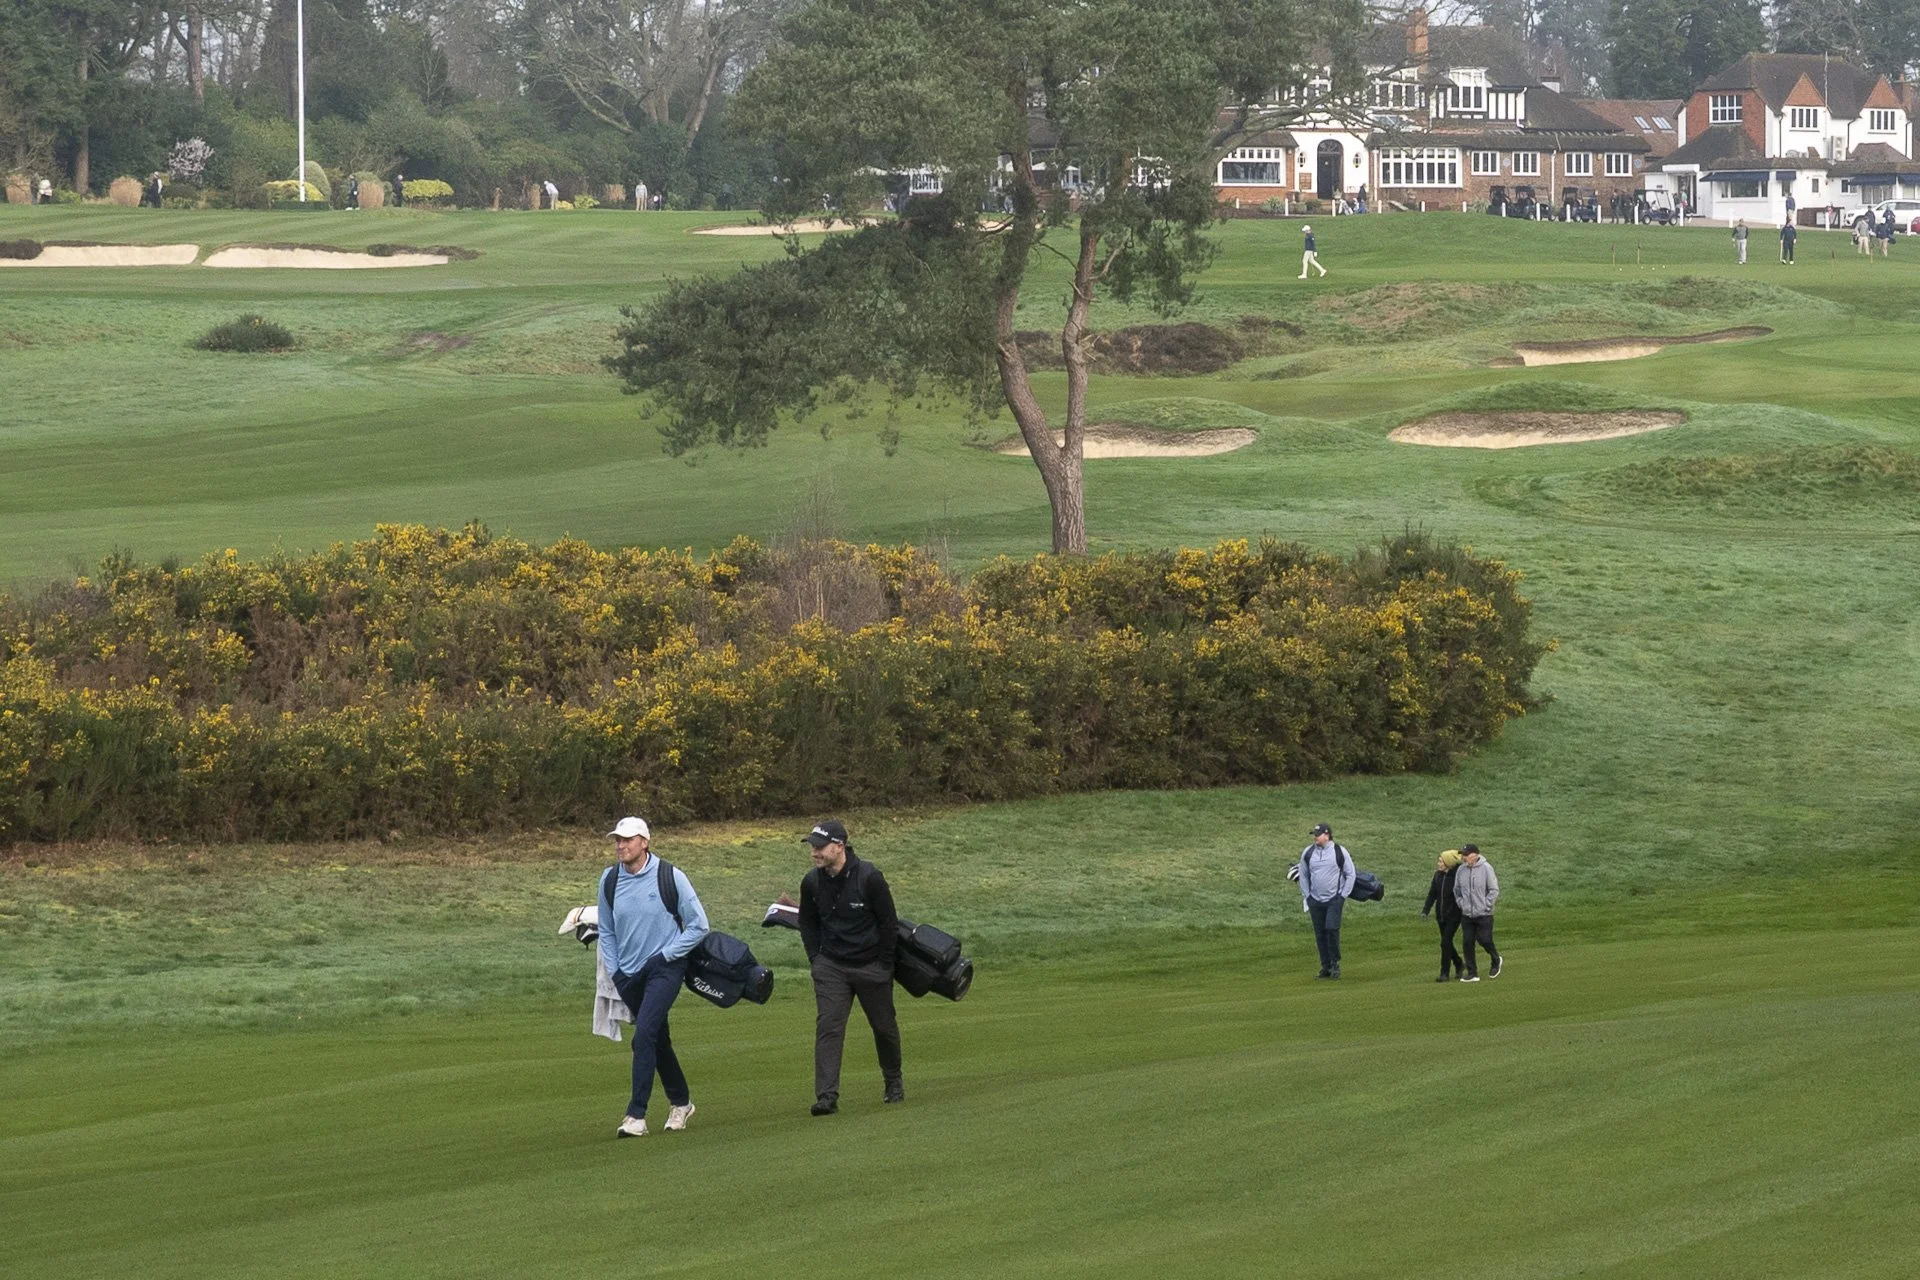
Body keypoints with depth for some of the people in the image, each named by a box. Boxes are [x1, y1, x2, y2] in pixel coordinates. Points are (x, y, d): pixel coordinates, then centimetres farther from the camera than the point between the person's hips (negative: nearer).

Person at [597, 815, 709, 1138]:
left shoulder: (671, 877, -10)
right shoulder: (609, 880, 3)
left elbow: (698, 926, -4)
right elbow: (606, 931, 16)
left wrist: (665, 955, -9)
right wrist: (614, 971, 6)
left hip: (664, 969, -5)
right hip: (628, 974, 5)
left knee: (644, 1036, -20)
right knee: (657, 1040, 15)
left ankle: (636, 1115, -21)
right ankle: (680, 1103, 34)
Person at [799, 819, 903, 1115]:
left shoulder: (869, 877, -17)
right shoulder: (812, 882, -5)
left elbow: (889, 923, -7)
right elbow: (807, 923, 14)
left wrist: (883, 965, -5)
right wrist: (816, 959, 6)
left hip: (871, 966, -2)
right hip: (830, 967, 2)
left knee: (884, 1025, 12)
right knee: (828, 1026, -12)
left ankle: (894, 1083, 35)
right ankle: (827, 1096, -16)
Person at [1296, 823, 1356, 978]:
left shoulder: (1340, 852, -4)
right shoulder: (1308, 853, 5)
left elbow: (1350, 875, 3)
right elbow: (1303, 875, 16)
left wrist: (1343, 896, -2)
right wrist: (1306, 896, 10)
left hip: (1334, 899, -4)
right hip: (1315, 900, 4)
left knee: (1331, 928, -18)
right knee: (1320, 934, 4)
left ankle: (1335, 963, -3)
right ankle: (1325, 967, 12)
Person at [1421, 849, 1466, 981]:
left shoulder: (1458, 875, -15)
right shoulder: (1438, 875, 3)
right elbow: (1432, 894, 8)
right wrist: (1425, 911, 0)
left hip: (1453, 915, -6)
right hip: (1441, 914, 6)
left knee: (1445, 942, -10)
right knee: (1447, 942, 14)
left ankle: (1445, 973, -3)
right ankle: (1459, 965, 36)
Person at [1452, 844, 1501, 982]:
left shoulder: (1486, 868, -11)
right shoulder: (1461, 870, 2)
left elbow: (1494, 890, -8)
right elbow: (1457, 890, 15)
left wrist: (1486, 905, -12)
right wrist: (1461, 904, 5)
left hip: (1483, 914, -4)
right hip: (1466, 915, 4)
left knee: (1485, 940, -3)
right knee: (1468, 943, 2)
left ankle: (1496, 961, 27)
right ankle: (1472, 974, 9)